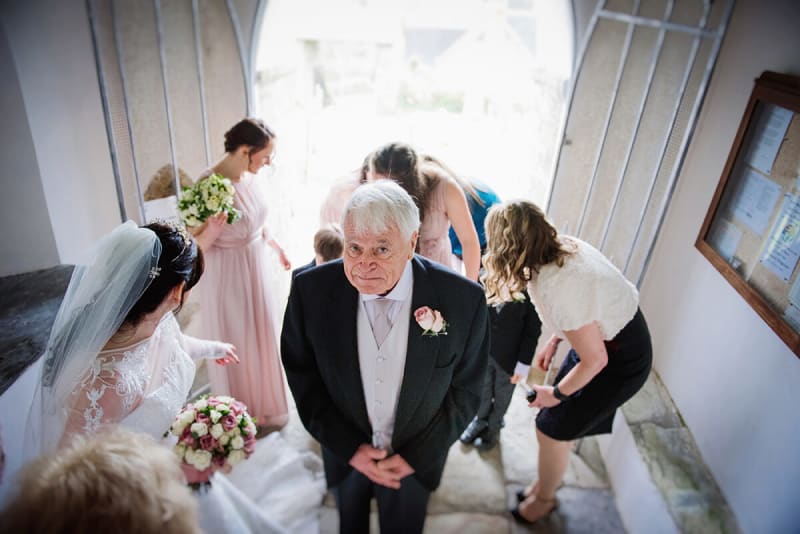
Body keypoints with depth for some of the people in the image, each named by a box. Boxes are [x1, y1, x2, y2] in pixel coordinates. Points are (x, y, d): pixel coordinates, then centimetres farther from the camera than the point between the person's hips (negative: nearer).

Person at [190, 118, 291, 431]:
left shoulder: (252, 177, -5)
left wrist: (276, 247, 20)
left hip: (258, 267, 7)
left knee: (262, 337, 22)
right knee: (236, 345, 11)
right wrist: (211, 231, -38)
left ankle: (264, 406, 48)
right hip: (228, 276, -7)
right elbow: (194, 246, -19)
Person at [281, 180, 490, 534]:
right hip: (345, 453, 1)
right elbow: (302, 376, -10)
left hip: (415, 458, -1)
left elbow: (465, 390, -11)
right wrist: (348, 447, -13)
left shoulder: (463, 299, -26)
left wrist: (416, 455, -11)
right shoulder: (311, 290, -23)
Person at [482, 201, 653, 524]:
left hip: (619, 361, -7)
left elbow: (595, 360, -23)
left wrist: (556, 394, -8)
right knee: (561, 424, 18)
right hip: (604, 332, 7)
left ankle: (544, 498, 35)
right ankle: (546, 482, 41)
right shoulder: (563, 245, -10)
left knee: (552, 430, 8)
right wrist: (553, 341, 7)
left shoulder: (557, 288, -35)